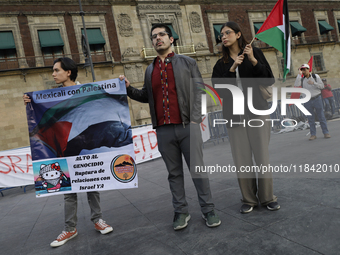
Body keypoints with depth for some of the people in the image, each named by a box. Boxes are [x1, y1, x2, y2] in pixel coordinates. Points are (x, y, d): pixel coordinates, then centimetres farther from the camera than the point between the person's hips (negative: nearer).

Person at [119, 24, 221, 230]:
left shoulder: (188, 63, 7)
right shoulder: (150, 70, 17)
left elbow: (198, 92, 2)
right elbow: (146, 97, 21)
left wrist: (195, 120, -8)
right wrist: (128, 88, 5)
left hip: (187, 127, -3)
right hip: (163, 130, 3)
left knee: (198, 169, 2)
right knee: (174, 173, 9)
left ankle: (208, 210, 15)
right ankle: (181, 212, 20)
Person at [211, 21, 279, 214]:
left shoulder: (254, 52, 8)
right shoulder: (221, 64, 13)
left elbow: (269, 80, 0)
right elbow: (219, 90, -1)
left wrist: (254, 61, -10)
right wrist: (232, 69, -9)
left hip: (257, 111, -1)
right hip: (234, 115, 2)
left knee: (262, 156, -1)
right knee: (242, 159, 0)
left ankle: (268, 197, 15)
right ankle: (249, 199, 14)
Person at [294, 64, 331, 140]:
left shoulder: (316, 76, -1)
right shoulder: (301, 79, 1)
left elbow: (322, 86, -3)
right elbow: (296, 85, -19)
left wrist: (313, 83, -20)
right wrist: (299, 74, -19)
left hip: (317, 99, -1)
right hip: (307, 101, 1)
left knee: (321, 117, 1)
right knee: (310, 118, 2)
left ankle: (326, 133, 9)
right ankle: (313, 135, 7)